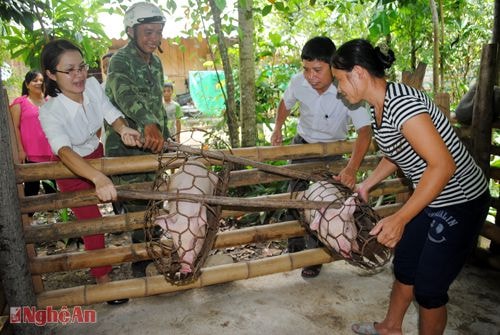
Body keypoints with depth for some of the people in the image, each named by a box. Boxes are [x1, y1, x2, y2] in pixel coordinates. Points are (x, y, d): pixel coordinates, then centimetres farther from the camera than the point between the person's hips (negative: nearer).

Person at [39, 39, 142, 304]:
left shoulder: (92, 85, -20)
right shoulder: (50, 112, -34)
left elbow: (111, 114, -11)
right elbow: (64, 151, -49)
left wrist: (123, 129, -37)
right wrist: (98, 178, -66)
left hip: (96, 156, 5)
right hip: (71, 167, -5)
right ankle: (103, 279, 16)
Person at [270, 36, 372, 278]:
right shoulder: (299, 81, -22)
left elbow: (364, 130, -37)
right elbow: (286, 102, 2)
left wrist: (351, 169, -48)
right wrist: (277, 129, -10)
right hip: (302, 142, 3)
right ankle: (295, 247, 29)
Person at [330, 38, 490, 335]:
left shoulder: (401, 102, -28)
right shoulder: (380, 105, 1)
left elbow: (443, 165, -31)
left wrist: (400, 218, -33)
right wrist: (366, 185, 14)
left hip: (460, 203, -9)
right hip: (431, 198, 9)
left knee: (429, 287, 4)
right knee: (405, 266, 21)